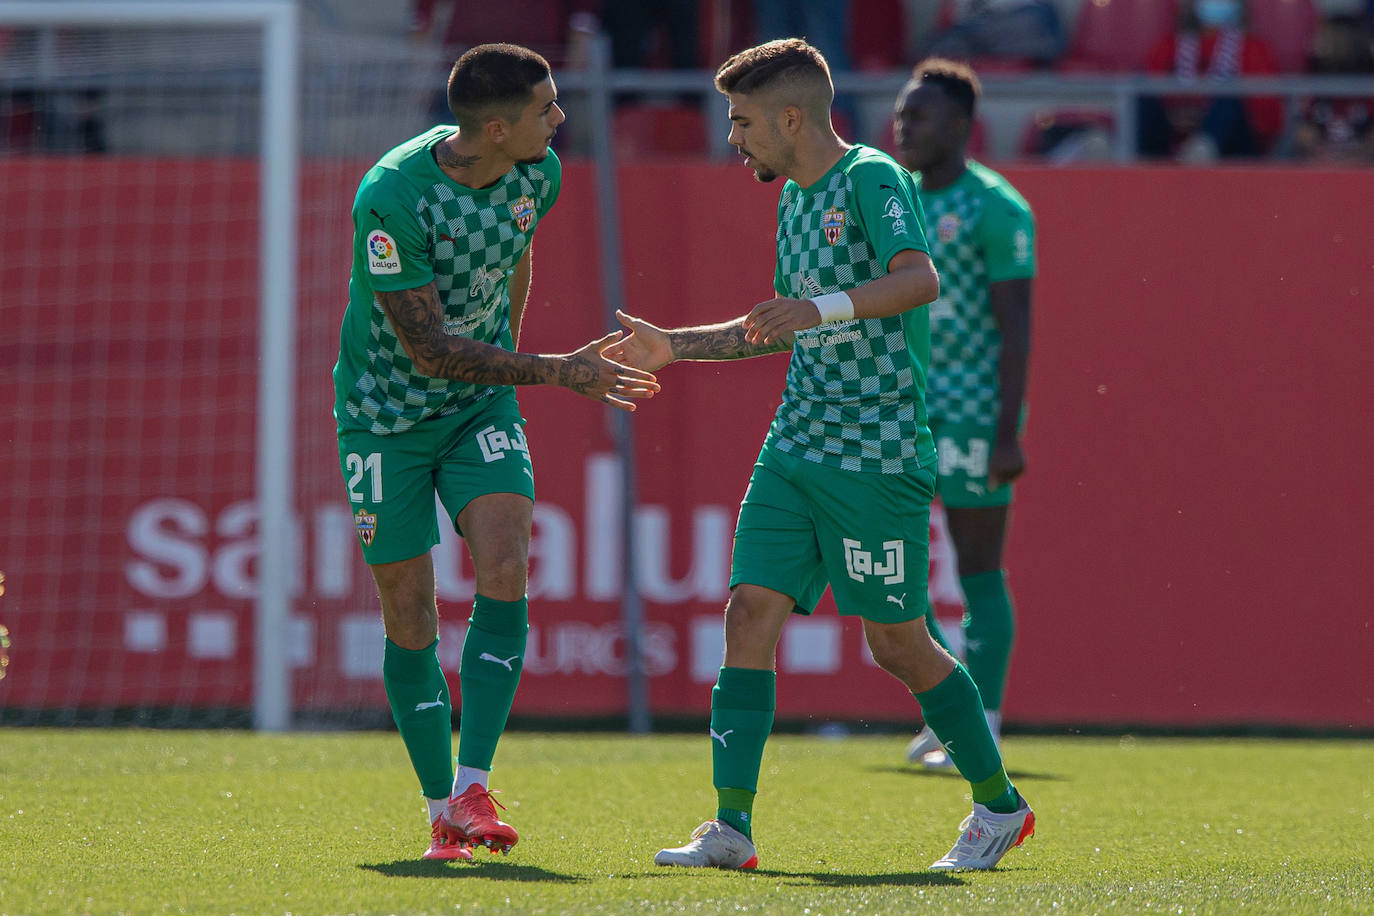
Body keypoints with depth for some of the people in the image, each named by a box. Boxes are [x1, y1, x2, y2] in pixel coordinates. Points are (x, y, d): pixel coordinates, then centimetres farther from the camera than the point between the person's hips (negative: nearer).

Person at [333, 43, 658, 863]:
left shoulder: (538, 175, -8)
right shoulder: (391, 196, -27)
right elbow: (430, 346, -25)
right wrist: (558, 372, -27)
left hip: (481, 403, 4)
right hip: (386, 415, -4)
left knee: (504, 576, -18)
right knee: (410, 614, -1)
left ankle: (473, 789, -17)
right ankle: (442, 812, 13)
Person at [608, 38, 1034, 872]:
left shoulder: (873, 179, -10)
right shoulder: (795, 198, 18)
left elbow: (920, 278, -27)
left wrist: (824, 307, -39)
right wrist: (673, 347, 27)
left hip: (879, 453, -8)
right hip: (795, 449, 8)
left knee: (899, 644, -1)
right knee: (752, 611, -5)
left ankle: (999, 804, 18)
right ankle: (732, 828, -6)